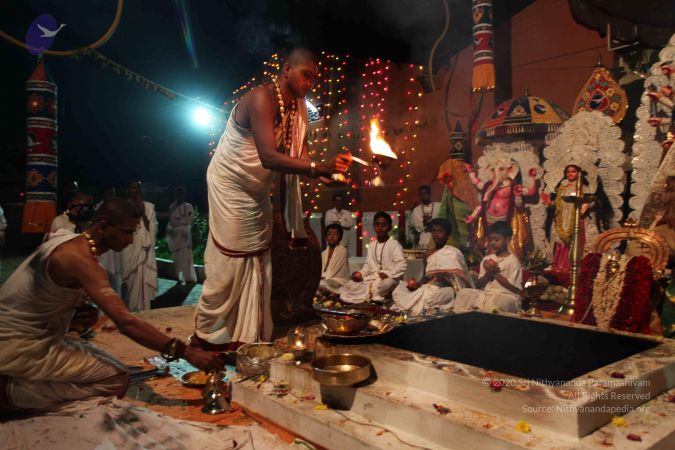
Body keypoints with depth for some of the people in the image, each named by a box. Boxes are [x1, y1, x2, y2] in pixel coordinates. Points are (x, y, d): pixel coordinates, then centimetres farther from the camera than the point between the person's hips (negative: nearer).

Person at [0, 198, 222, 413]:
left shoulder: (68, 238, 2)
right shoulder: (80, 259, -26)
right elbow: (126, 322, -34)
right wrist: (186, 352, -36)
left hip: (26, 335, 10)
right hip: (19, 347, -10)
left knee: (104, 362, 15)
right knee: (116, 380, -15)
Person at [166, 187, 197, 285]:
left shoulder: (189, 206, 5)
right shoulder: (172, 207, 1)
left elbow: (191, 219, -4)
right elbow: (172, 221, -7)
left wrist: (179, 220, -10)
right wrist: (184, 219, -9)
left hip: (186, 233, 1)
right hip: (176, 235, -1)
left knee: (187, 256, -2)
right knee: (178, 257, -1)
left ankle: (189, 277, 2)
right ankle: (181, 278, 5)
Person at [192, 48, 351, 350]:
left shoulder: (298, 106, 1)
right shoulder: (262, 98, -26)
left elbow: (298, 153, -6)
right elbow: (269, 157, -40)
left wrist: (322, 173, -24)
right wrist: (319, 167, -47)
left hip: (257, 191, 9)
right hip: (230, 187, -8)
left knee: (258, 262, 9)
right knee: (230, 261, -3)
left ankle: (248, 336, 20)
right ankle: (206, 334, 14)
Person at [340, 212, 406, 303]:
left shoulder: (394, 244, -7)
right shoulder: (372, 245, 15)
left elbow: (402, 265, -14)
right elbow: (368, 265, 15)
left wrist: (388, 274, -25)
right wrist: (361, 274, -3)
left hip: (389, 278, -6)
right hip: (373, 277, 6)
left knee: (374, 288, -38)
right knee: (349, 285, -11)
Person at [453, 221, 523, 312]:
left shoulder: (512, 261, -2)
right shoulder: (486, 259, 15)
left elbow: (515, 288, -9)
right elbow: (478, 285, 12)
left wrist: (496, 274, -10)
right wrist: (488, 274, -7)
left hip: (506, 296, -6)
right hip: (486, 294, 6)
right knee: (463, 293, -16)